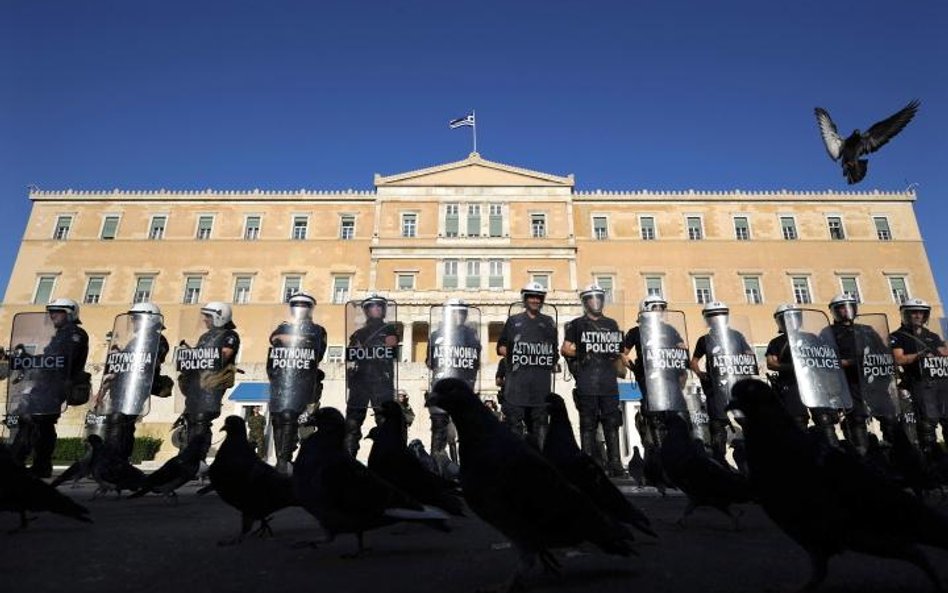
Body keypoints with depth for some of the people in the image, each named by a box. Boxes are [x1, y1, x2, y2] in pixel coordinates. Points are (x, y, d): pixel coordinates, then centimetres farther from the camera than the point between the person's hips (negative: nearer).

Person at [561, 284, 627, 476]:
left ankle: (615, 464, 10)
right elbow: (565, 349, 2)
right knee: (588, 424, -1)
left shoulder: (611, 324, 19)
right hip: (587, 383, -3)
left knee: (612, 423, 4)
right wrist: (582, 353, -7)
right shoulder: (577, 325, 7)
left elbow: (617, 351, 21)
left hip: (609, 381, 4)